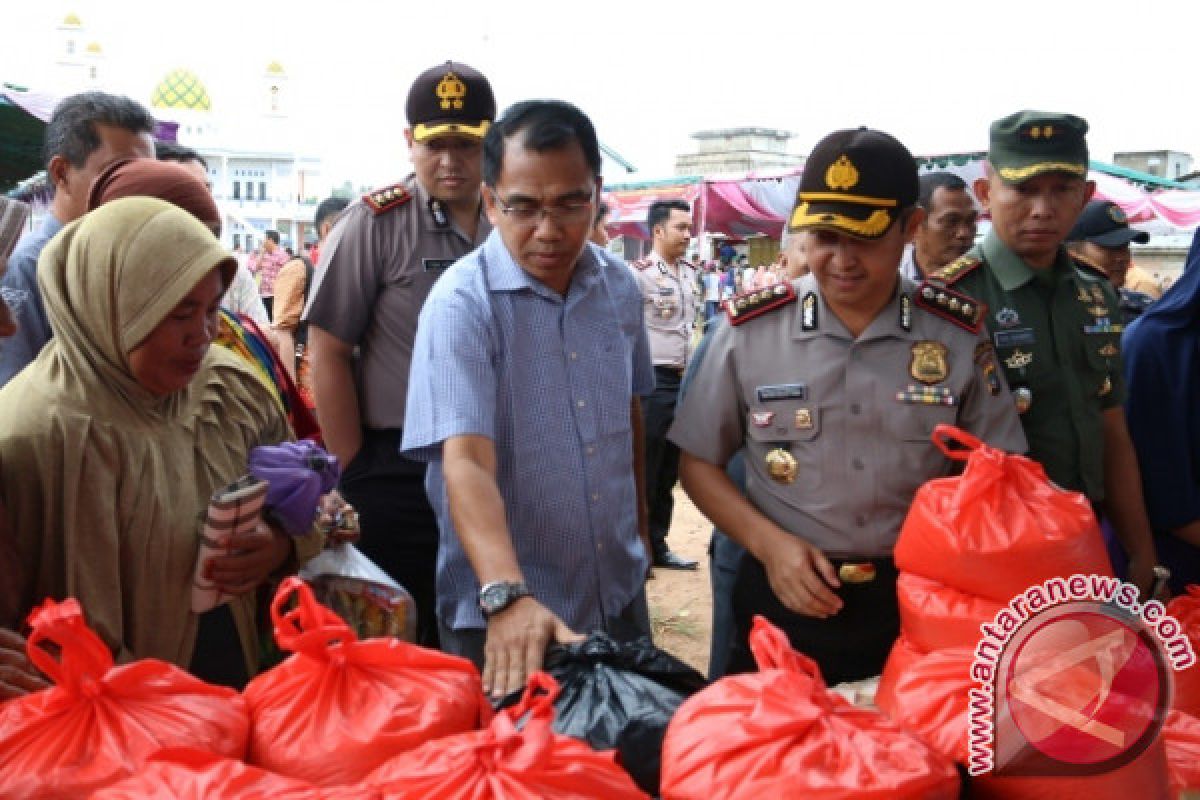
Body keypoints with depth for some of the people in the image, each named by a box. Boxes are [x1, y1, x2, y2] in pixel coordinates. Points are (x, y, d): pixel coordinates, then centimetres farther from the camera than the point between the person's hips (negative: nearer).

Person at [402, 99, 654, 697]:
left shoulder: (620, 287, 0)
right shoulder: (461, 304, -19)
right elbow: (465, 461, -30)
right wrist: (508, 596, -43)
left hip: (620, 593, 6)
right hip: (503, 617, -5)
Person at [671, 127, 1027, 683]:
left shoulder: (959, 336, -4)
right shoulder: (749, 329, -7)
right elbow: (698, 462, 1)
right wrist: (768, 542, -13)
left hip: (916, 604, 1)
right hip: (783, 600, 0)